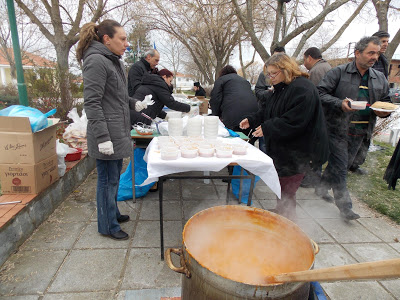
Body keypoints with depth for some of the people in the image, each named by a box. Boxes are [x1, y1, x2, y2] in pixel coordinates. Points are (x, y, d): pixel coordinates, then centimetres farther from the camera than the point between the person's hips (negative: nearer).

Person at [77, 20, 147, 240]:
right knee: (107, 179, 2)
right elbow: (92, 103, -20)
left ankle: (112, 213, 38)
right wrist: (102, 137, -23)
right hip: (107, 134, -10)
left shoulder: (114, 61, 17)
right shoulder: (96, 61, -14)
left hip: (118, 132, 10)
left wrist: (133, 103, 12)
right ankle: (108, 226, 20)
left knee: (114, 177, 20)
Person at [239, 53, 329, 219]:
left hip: (295, 153, -9)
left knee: (286, 194, 1)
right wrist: (251, 120, 4)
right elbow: (267, 111, 19)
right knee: (280, 190, 19)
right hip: (280, 149, 9)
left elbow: (294, 122, -25)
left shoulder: (302, 89, -18)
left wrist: (267, 128, -22)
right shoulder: (279, 88, 13)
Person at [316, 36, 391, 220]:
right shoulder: (339, 72, -5)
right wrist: (340, 103, -25)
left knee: (340, 165, 16)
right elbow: (320, 92, -11)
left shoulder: (380, 79, 12)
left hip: (359, 133, 6)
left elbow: (385, 102, 19)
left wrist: (384, 112, -5)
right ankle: (344, 205, 5)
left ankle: (322, 187, 37)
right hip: (337, 129, -6)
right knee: (340, 168, -5)